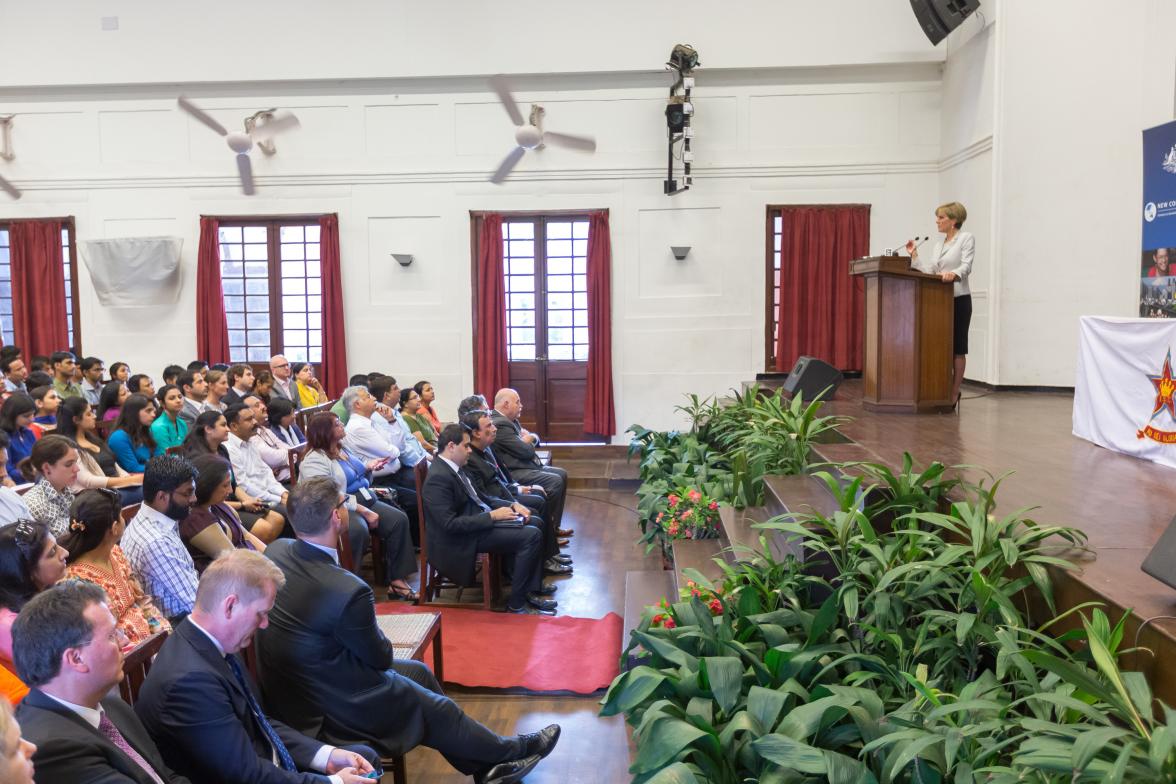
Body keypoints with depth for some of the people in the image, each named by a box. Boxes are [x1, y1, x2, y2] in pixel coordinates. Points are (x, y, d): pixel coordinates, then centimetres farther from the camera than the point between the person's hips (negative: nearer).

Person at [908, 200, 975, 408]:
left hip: (958, 299, -6)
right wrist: (914, 255, 5)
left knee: (957, 347, -2)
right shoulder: (938, 244, 17)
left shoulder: (966, 238, -2)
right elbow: (928, 271, 10)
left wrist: (953, 273, -36)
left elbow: (966, 266, -16)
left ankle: (954, 395, 1)